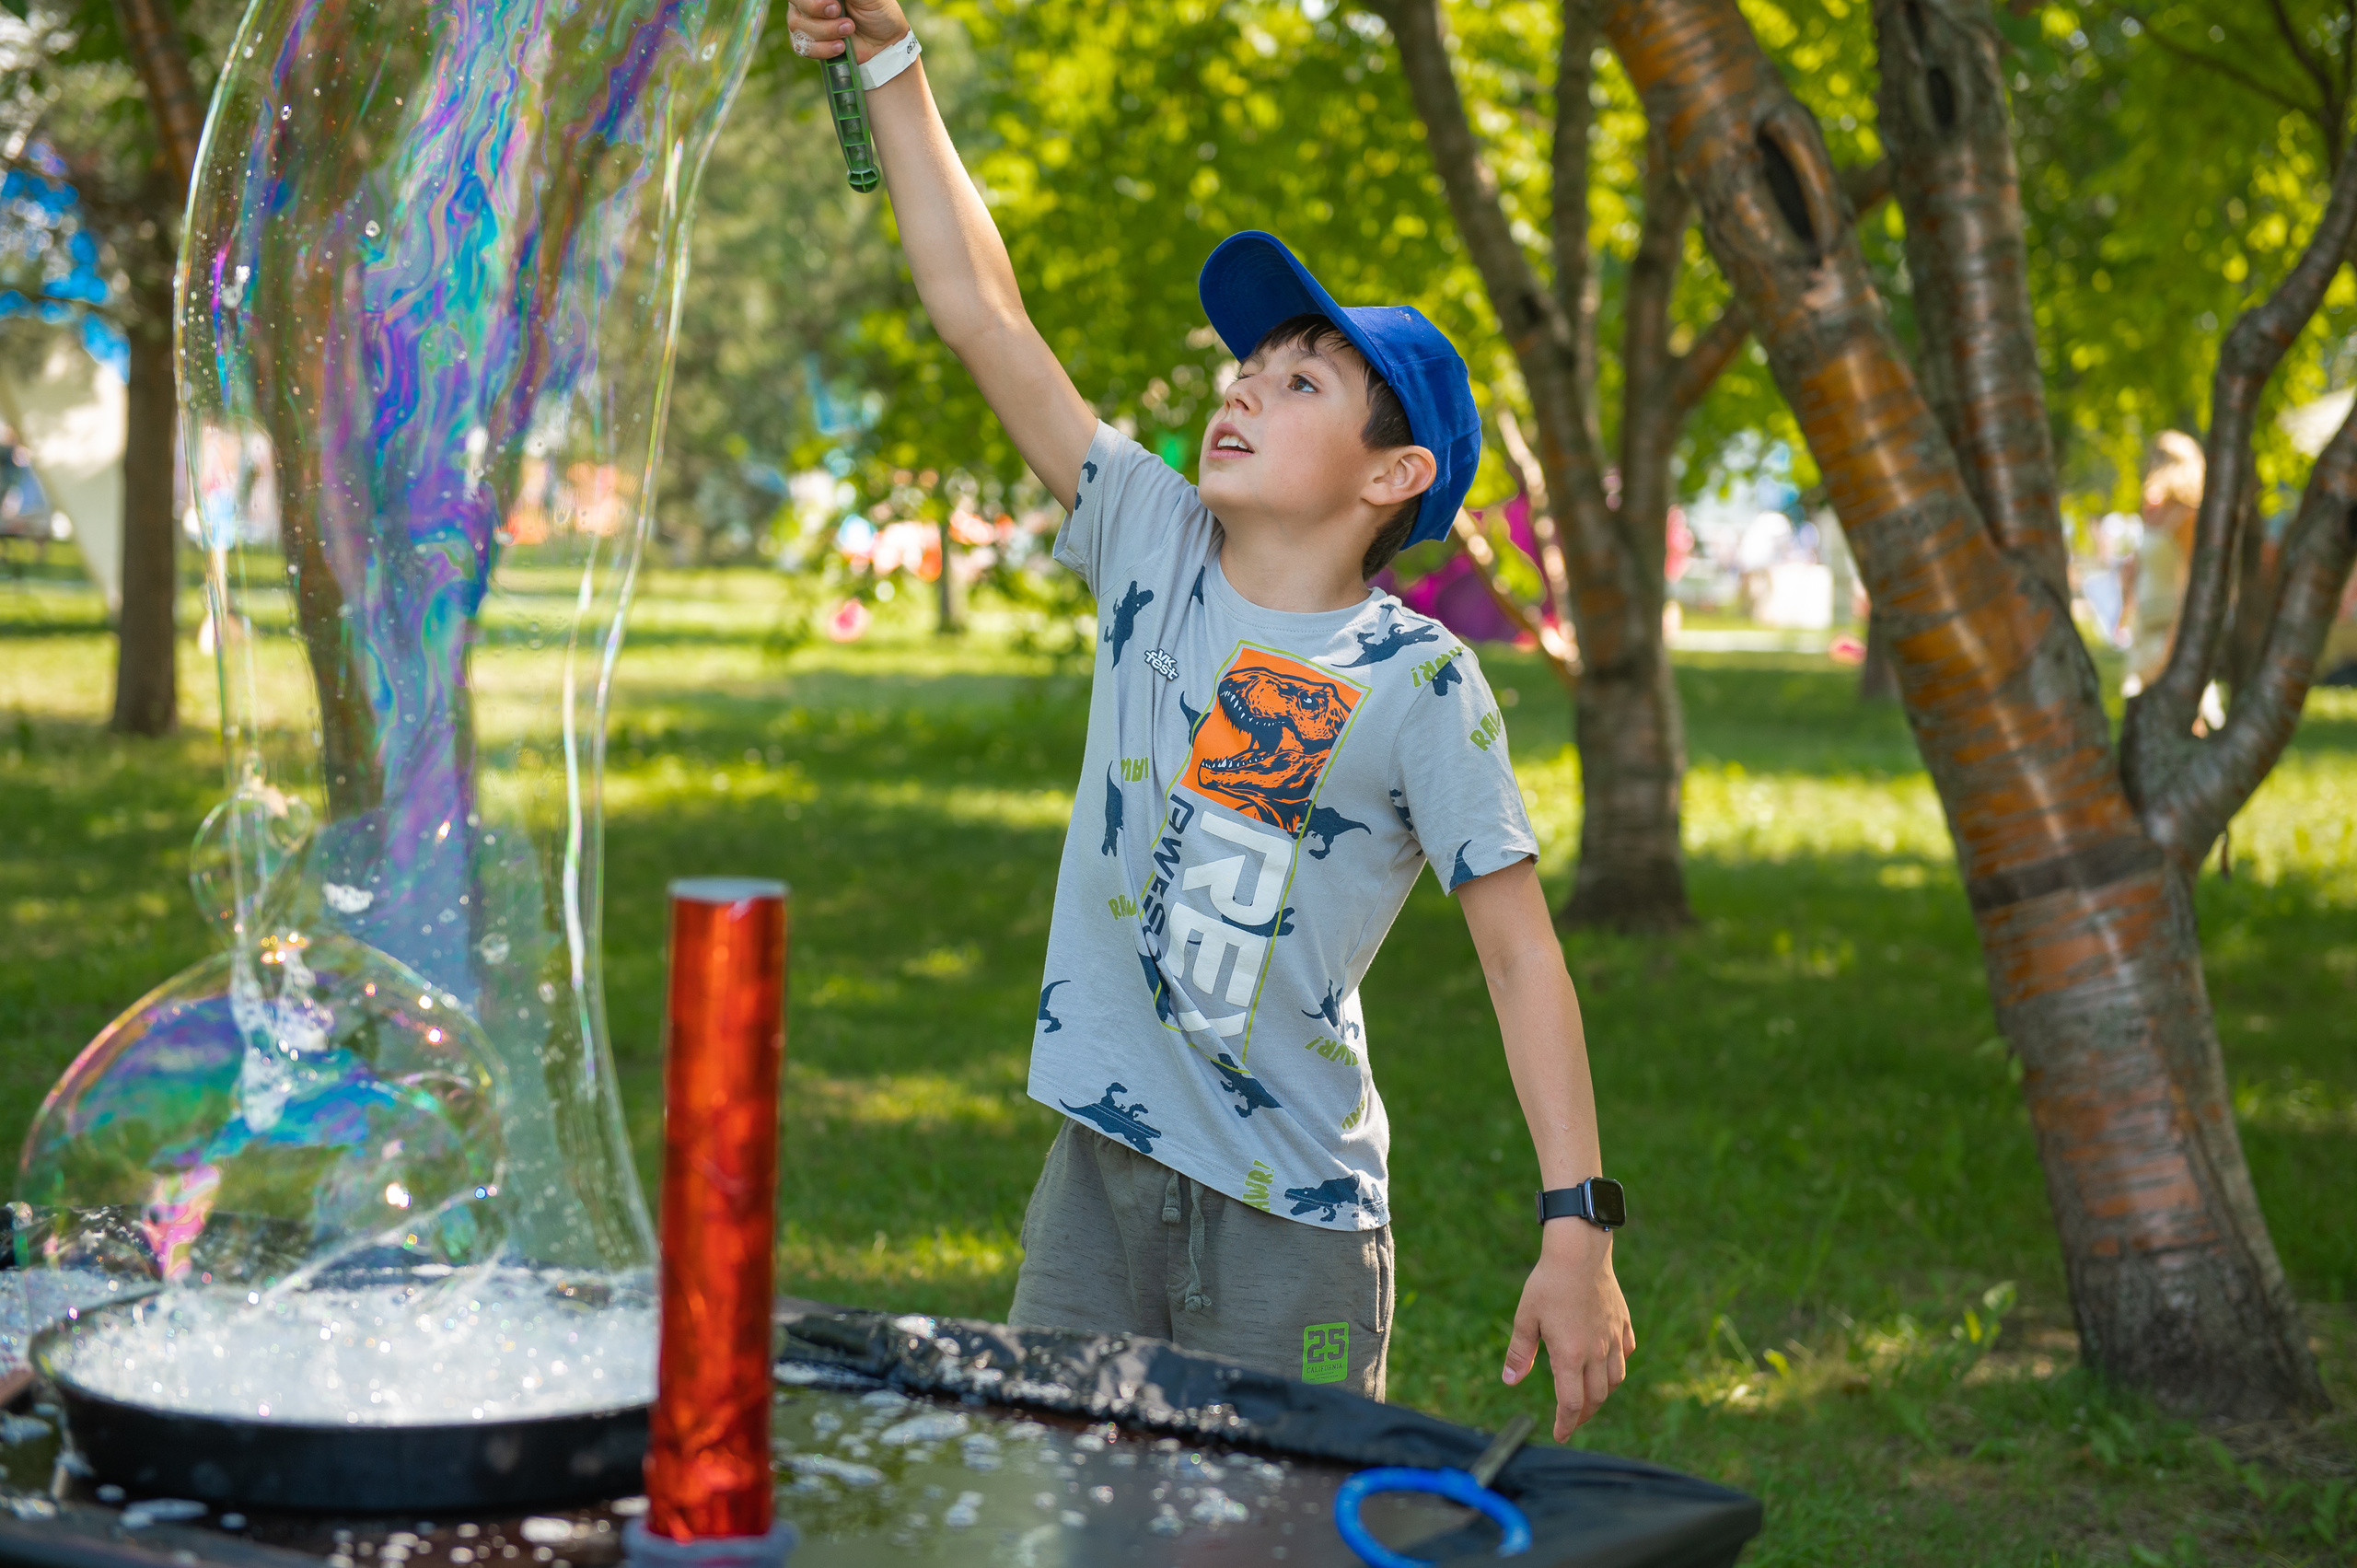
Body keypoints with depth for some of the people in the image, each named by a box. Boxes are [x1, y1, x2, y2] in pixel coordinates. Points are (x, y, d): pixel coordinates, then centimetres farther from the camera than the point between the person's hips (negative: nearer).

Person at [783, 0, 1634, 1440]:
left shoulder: (1417, 683, -10)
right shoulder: (1152, 543, 2)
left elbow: (1523, 952, -9)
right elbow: (984, 312, 2)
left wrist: (1578, 1227, -15)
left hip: (1293, 1213, -4)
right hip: (1102, 1166, 4)